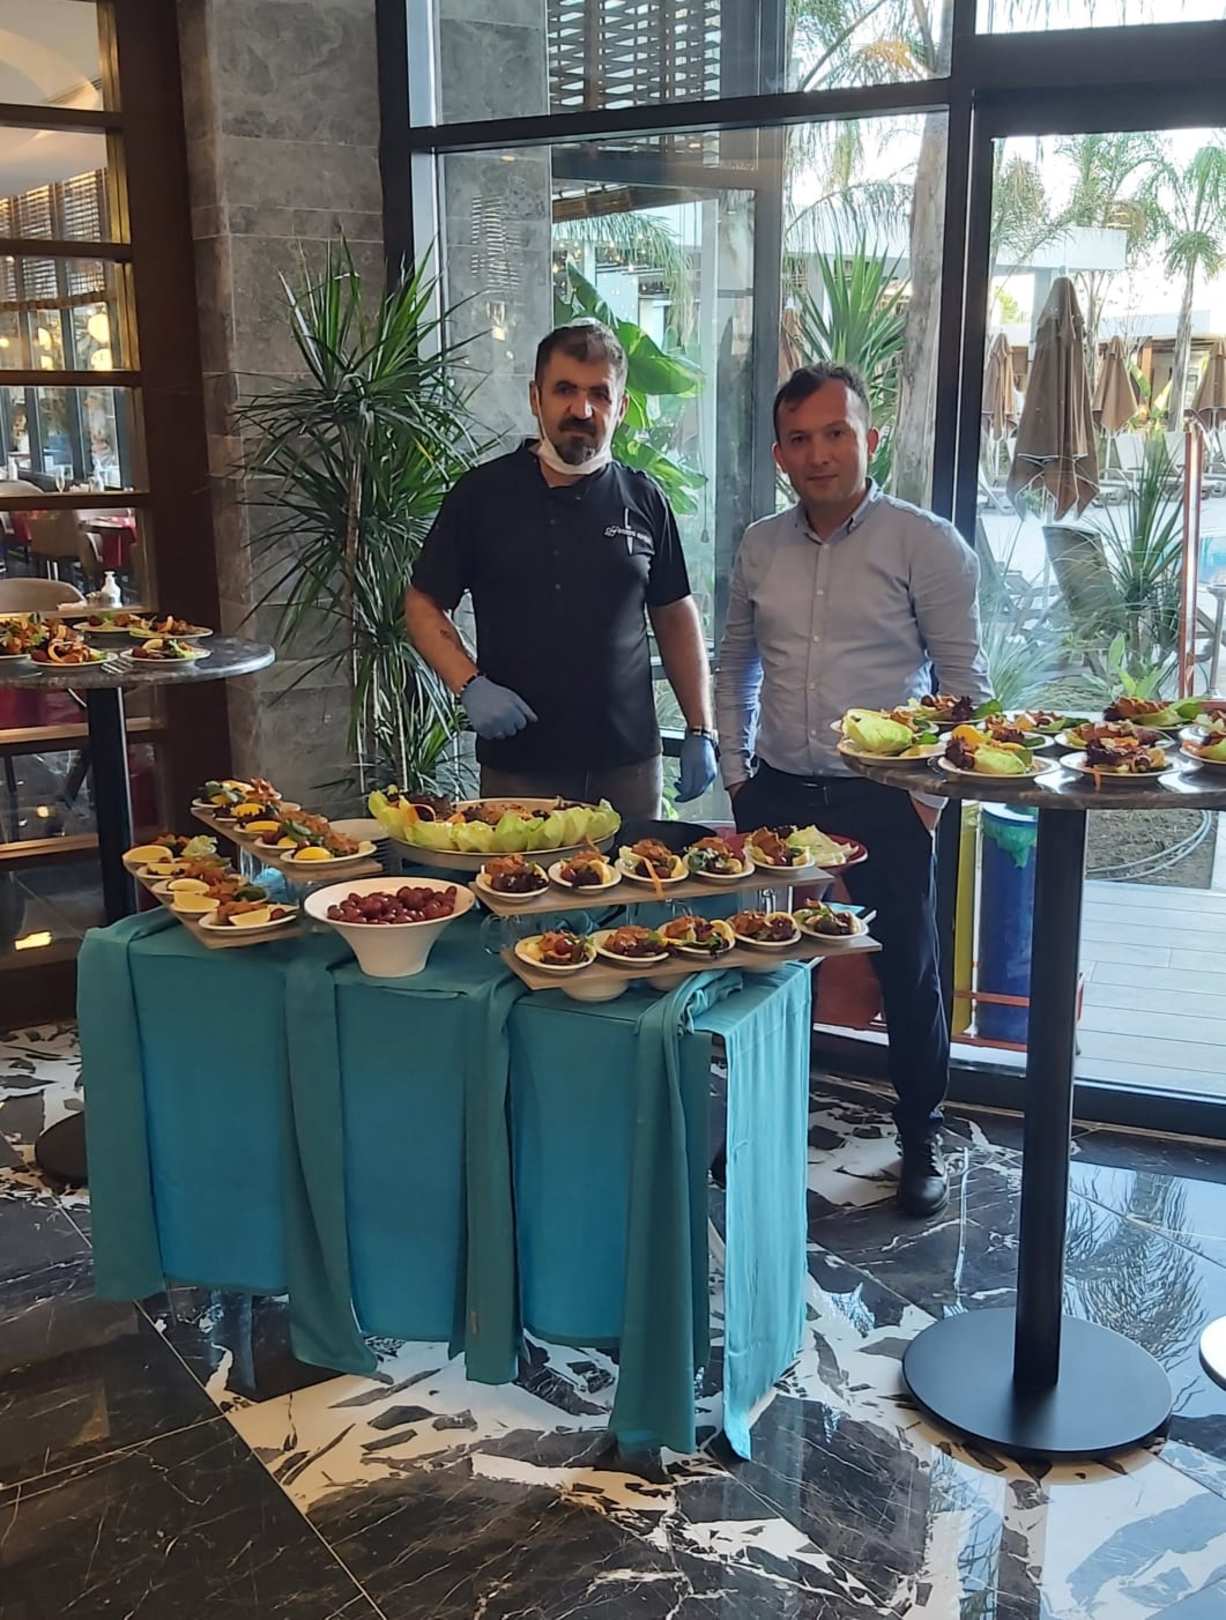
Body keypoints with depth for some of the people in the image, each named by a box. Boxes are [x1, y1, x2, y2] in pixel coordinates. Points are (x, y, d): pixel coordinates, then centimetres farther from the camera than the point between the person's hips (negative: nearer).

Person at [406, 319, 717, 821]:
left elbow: (675, 617, 11)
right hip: (517, 765, -2)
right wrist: (470, 686, -12)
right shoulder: (483, 493, 1)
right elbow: (423, 606, 4)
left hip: (629, 761, 2)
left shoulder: (643, 499, 6)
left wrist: (700, 731, 5)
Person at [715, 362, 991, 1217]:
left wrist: (935, 790, -10)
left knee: (910, 973, 7)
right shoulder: (761, 546, 7)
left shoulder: (925, 543, -6)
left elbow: (966, 679, -5)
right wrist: (735, 770, 10)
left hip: (884, 801, -4)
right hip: (776, 795, 4)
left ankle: (922, 1139, 26)